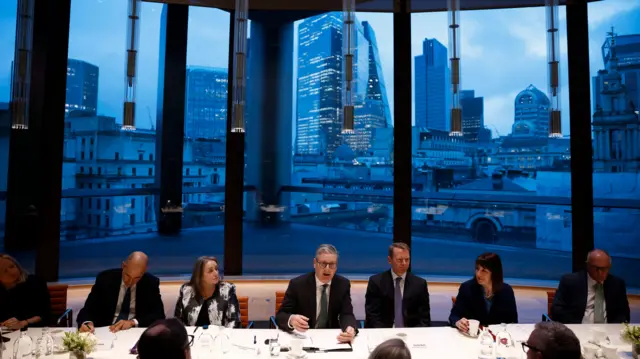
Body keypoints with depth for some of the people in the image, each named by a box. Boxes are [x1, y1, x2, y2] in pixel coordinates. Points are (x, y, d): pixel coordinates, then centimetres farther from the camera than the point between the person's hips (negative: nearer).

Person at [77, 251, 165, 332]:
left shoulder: (151, 283, -5)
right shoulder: (105, 278, -4)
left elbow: (159, 315, -7)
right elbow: (88, 309, -2)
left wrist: (133, 322, -21)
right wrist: (87, 323, -23)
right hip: (106, 331, 2)